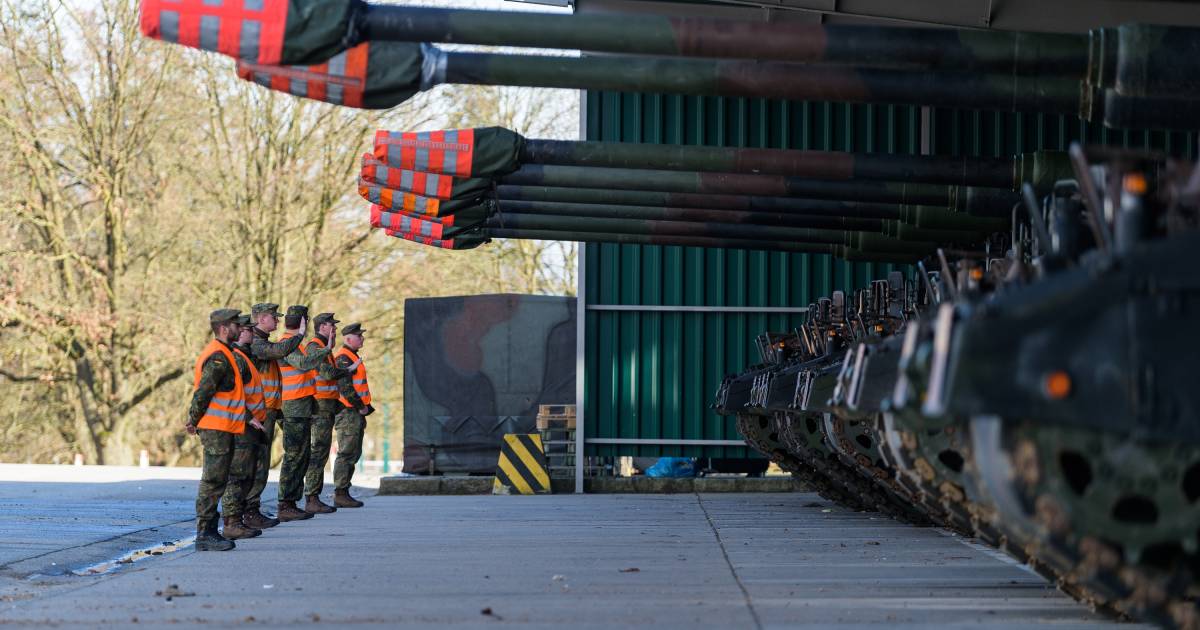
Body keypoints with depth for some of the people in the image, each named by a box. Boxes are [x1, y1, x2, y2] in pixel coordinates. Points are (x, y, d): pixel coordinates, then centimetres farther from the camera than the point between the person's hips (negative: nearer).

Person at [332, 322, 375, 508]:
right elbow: (345, 387, -21)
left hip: (356, 413, 11)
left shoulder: (353, 357, 20)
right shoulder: (343, 358, -14)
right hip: (348, 413, -11)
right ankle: (340, 495, -8)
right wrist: (361, 407, -15)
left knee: (354, 454, 13)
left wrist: (365, 407, 17)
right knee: (346, 454, -9)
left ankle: (343, 493, 16)